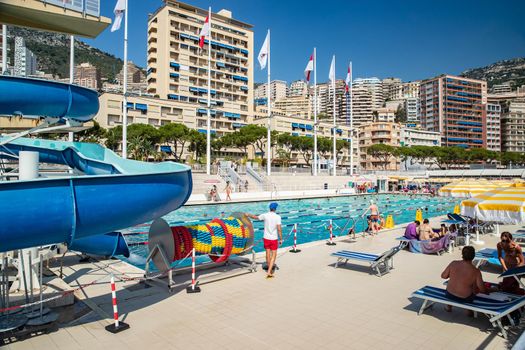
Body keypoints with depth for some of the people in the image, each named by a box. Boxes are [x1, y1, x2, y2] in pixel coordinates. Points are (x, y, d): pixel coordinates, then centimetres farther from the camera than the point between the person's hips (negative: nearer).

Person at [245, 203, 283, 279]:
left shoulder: (265, 215, -4)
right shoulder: (277, 217, -11)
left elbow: (256, 217, 11)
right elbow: (279, 229, -14)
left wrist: (248, 215, 28)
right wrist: (281, 239, -5)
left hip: (266, 238, 3)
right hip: (274, 239, -3)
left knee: (268, 254, 16)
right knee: (274, 255, 4)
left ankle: (270, 270, 31)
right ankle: (269, 272, -7)